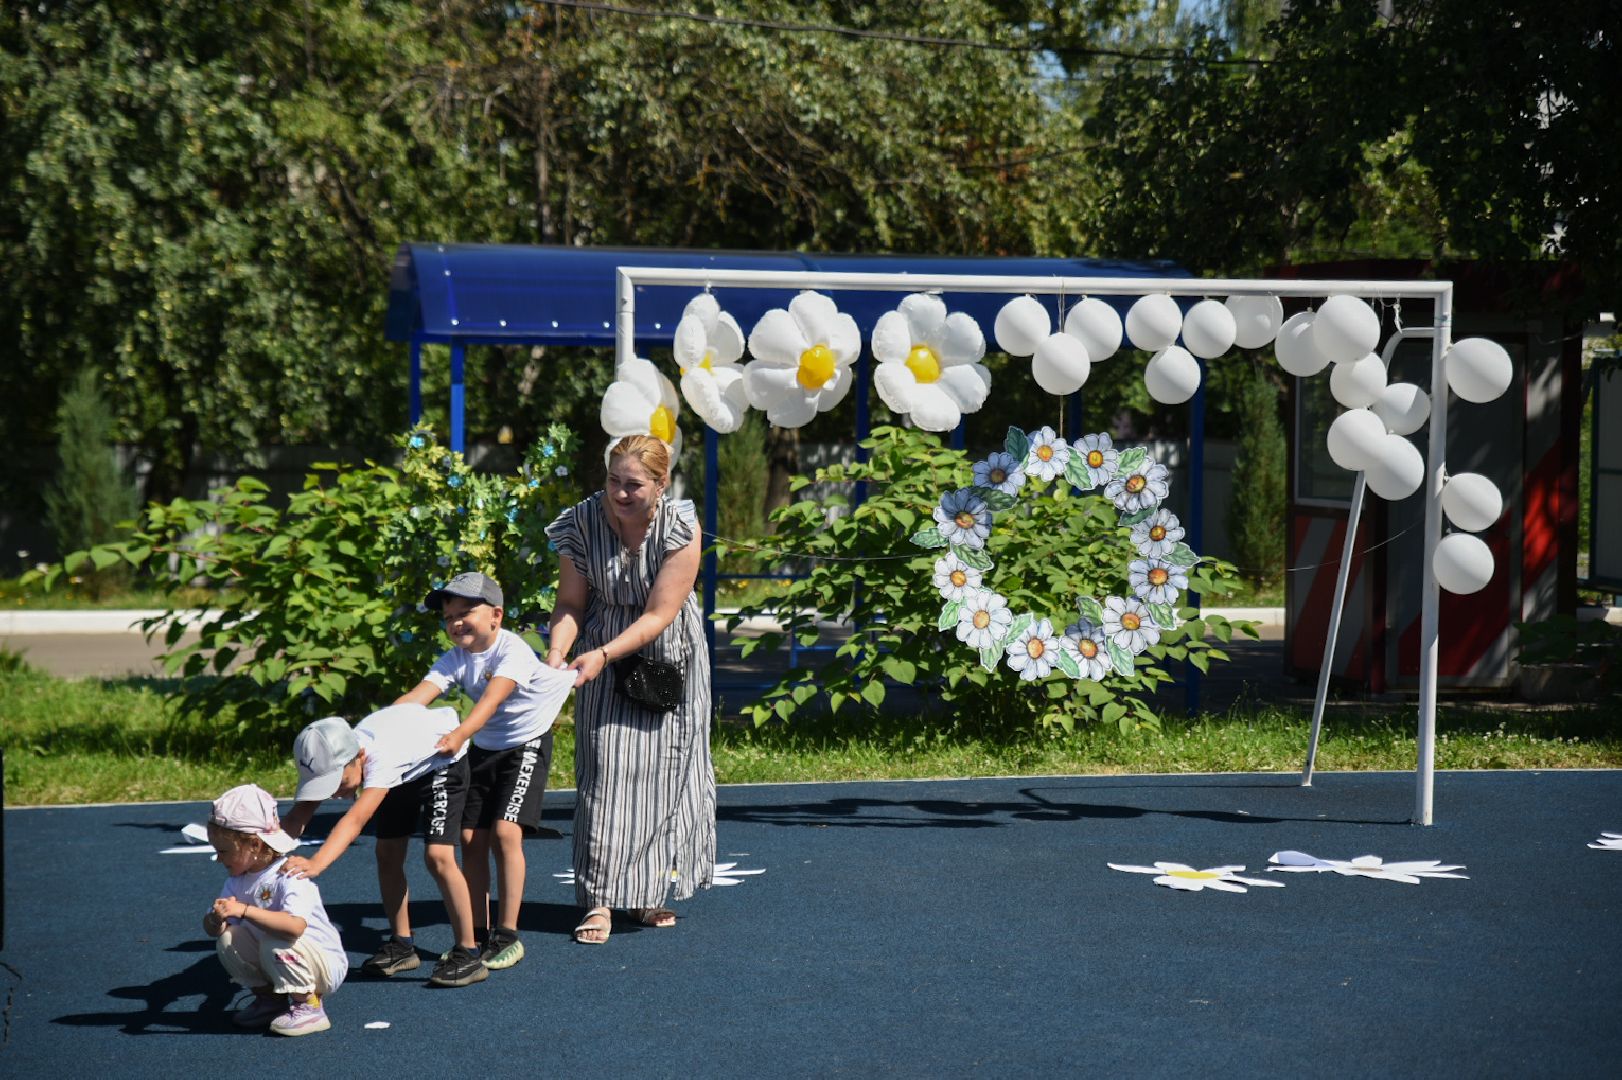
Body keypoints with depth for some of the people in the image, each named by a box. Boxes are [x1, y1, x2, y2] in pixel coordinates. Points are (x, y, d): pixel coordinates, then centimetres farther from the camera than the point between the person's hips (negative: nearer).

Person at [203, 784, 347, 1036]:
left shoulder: (289, 877, -25)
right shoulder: (237, 881, 1)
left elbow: (295, 926, -44)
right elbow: (211, 927, -1)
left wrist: (244, 910, -46)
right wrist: (216, 919, -26)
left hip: (325, 965, -8)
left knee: (275, 944, -34)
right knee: (227, 939, -10)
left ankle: (309, 1006, -13)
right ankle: (268, 999, 8)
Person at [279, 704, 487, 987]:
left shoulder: (381, 757, -46)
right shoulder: (333, 759, -26)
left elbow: (356, 820, -58)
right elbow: (297, 817, -30)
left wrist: (316, 863, -71)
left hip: (442, 759, -7)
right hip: (403, 774, 7)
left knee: (438, 856, -19)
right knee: (387, 854, 3)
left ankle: (468, 955, -11)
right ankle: (402, 946, 20)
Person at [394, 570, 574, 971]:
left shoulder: (513, 651, -25)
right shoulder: (456, 658, -7)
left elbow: (491, 699, -41)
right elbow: (418, 696, -21)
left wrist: (459, 734, -58)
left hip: (526, 745, -7)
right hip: (483, 747, 7)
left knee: (506, 832, -18)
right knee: (471, 837, 3)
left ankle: (508, 936, -10)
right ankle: (478, 935, 14)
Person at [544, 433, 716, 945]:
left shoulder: (680, 527, -21)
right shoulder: (582, 522, -16)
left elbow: (659, 615, -22)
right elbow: (570, 603, -9)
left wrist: (601, 655, -32)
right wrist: (556, 656, -27)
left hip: (667, 656, 0)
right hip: (602, 660, 0)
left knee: (665, 768, 5)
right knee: (604, 770, -8)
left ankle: (652, 892, 19)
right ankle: (599, 900, -7)